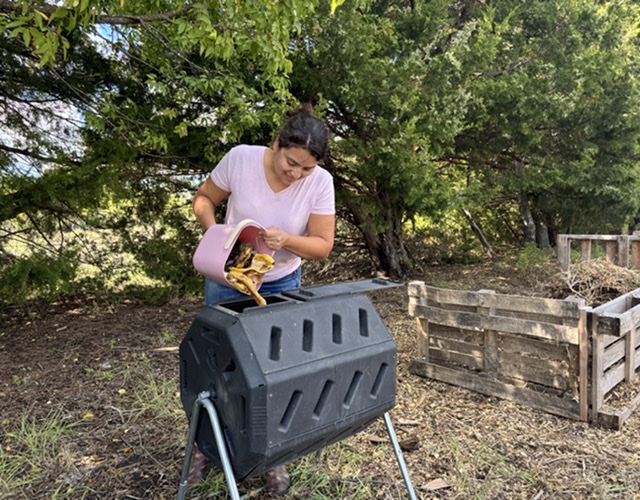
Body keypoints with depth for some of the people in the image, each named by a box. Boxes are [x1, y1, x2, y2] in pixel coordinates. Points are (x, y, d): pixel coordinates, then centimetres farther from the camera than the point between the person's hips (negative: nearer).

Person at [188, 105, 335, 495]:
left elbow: (323, 246, -16)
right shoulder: (240, 158, -21)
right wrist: (213, 230, -25)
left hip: (283, 285, 0)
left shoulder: (320, 182, -20)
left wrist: (287, 240, -34)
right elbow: (204, 199, -6)